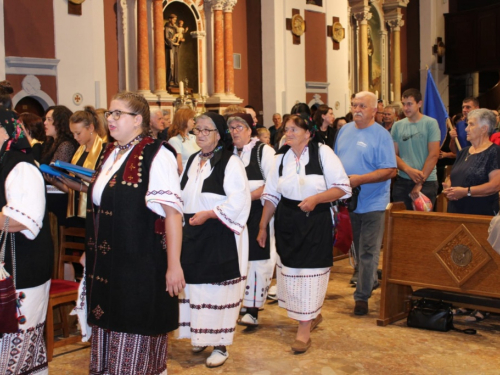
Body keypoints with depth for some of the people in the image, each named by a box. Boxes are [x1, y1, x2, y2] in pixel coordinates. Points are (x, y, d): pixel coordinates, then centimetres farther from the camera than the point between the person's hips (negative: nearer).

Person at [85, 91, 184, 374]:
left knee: (137, 337, 5)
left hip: (141, 265, -7)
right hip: (107, 264, 8)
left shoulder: (156, 155, -13)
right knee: (109, 329, 16)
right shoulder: (111, 153, 11)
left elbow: (172, 212, -17)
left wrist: (174, 265, -20)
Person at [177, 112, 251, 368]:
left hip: (220, 236, -7)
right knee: (195, 284, 13)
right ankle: (200, 335, 29)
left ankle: (220, 344, 10)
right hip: (193, 234, 7)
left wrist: (208, 214, -18)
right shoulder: (192, 161, 13)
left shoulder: (230, 162, -11)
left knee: (218, 288, -1)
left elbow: (239, 201, -18)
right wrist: (187, 217, 8)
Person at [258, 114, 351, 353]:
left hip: (316, 221, -4)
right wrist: (263, 225, 9)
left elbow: (342, 187, -9)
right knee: (290, 268, 10)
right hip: (287, 222, 5)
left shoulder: (323, 153, -8)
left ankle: (304, 329, 6)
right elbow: (271, 194, 10)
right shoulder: (281, 158, 6)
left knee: (309, 270, -4)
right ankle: (313, 315, 34)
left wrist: (316, 198, -22)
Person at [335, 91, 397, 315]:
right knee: (358, 249, 17)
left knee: (368, 252, 0)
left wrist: (359, 179, -24)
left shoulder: (381, 135, -11)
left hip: (372, 203, -6)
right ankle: (371, 281, 37)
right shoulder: (345, 130, 8)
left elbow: (390, 171, -16)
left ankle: (362, 296, 9)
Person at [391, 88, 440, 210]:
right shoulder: (397, 126, 6)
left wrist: (420, 183, -10)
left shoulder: (430, 123, -3)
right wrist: (408, 170, -15)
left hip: (427, 182, -3)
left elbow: (434, 155, -8)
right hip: (402, 181, 3)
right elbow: (393, 154, 4)